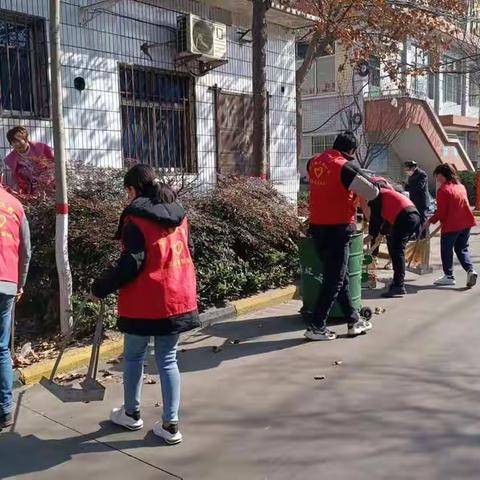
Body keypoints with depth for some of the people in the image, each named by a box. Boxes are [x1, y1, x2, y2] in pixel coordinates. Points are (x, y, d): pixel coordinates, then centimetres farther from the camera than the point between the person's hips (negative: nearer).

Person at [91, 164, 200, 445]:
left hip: (144, 302, -5)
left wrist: (101, 288, -5)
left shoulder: (136, 217, -12)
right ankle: (171, 425, 12)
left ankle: (132, 414, 32)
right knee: (168, 360, 12)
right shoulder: (178, 213, 8)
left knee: (134, 357, 15)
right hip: (178, 297, 6)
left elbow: (131, 264, -16)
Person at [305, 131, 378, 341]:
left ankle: (353, 321, 27)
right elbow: (372, 193, -15)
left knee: (339, 277, 17)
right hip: (337, 229, -8)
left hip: (317, 227, 8)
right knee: (334, 280, 3)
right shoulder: (345, 167, -16)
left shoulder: (314, 162, 6)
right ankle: (317, 327, 7)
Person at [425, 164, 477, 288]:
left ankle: (449, 276, 13)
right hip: (466, 223, 7)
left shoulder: (443, 190, -15)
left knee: (446, 250, 7)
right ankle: (470, 270, -3)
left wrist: (430, 221, -3)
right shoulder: (461, 186, 10)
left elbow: (441, 212, -16)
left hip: (450, 225, -7)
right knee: (462, 249, 16)